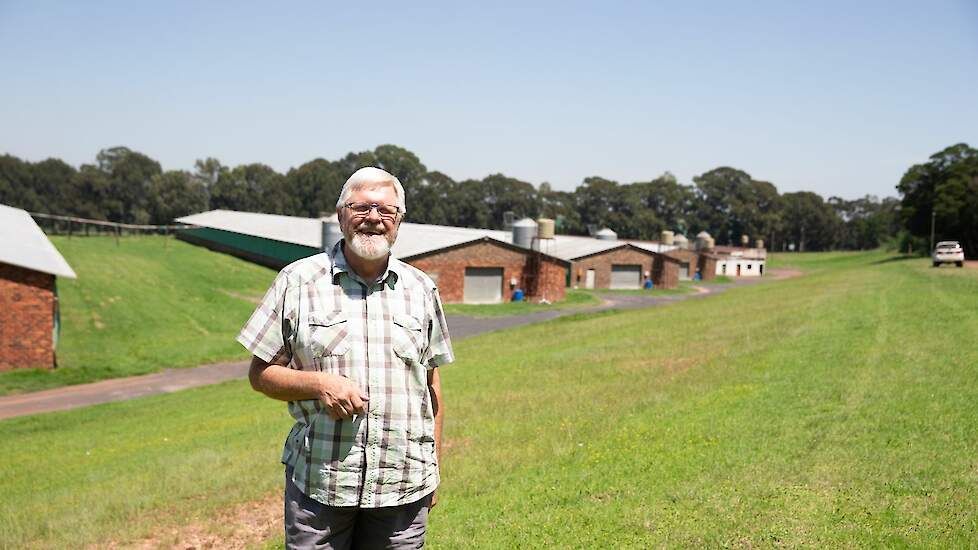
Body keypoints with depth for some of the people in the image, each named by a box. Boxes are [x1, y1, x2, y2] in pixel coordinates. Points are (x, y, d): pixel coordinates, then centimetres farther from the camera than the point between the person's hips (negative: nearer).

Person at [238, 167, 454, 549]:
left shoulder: (421, 289, 9)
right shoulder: (297, 281, 0)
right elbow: (260, 373, 3)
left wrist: (434, 469, 13)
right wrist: (318, 383, -15)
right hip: (317, 482, -2)